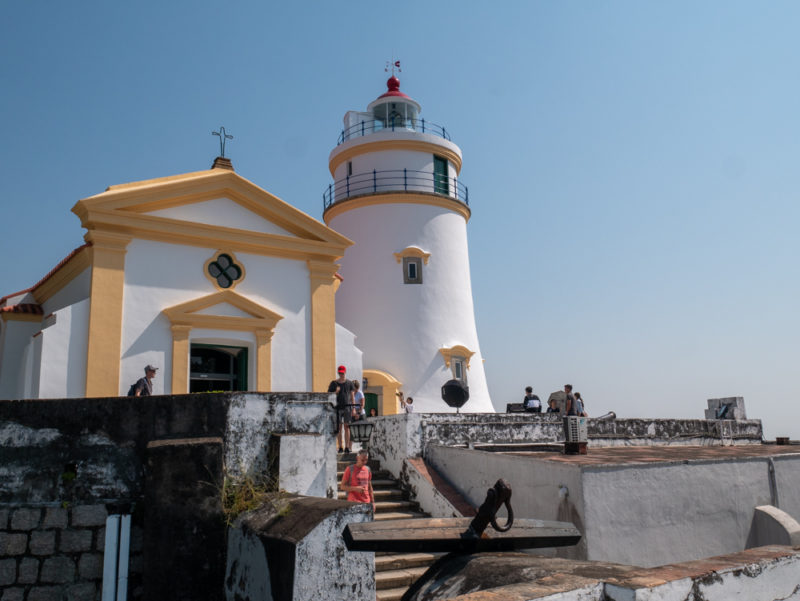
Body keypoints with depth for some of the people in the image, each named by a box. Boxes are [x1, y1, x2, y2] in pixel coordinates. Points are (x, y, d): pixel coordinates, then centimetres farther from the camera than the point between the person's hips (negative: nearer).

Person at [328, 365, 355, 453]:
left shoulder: (349, 383, 8)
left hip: (347, 406, 0)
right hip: (338, 407, 0)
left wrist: (354, 409, 2)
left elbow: (352, 396, 8)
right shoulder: (333, 383, 6)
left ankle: (347, 447, -3)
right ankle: (340, 447, 5)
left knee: (346, 427, -4)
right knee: (339, 428, 1)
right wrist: (335, 392, -12)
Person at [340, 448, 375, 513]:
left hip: (366, 503, 5)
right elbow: (343, 486, -5)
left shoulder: (368, 469, 10)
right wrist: (355, 488, -18)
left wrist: (372, 502, 14)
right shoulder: (350, 469, -5)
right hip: (354, 503, -5)